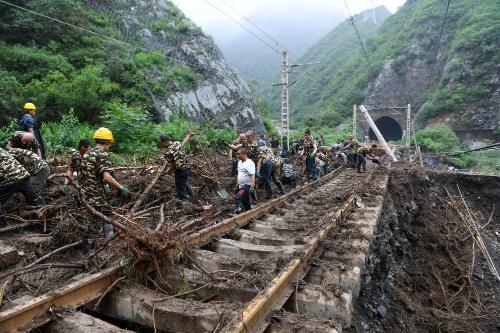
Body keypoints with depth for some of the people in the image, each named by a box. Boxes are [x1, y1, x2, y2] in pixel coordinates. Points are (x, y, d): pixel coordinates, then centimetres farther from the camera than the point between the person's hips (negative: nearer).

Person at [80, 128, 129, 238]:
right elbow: (107, 177, -25)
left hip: (84, 194, 9)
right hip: (96, 195, -9)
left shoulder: (86, 154, 12)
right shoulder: (103, 155, -13)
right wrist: (121, 187, -18)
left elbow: (80, 174, 19)